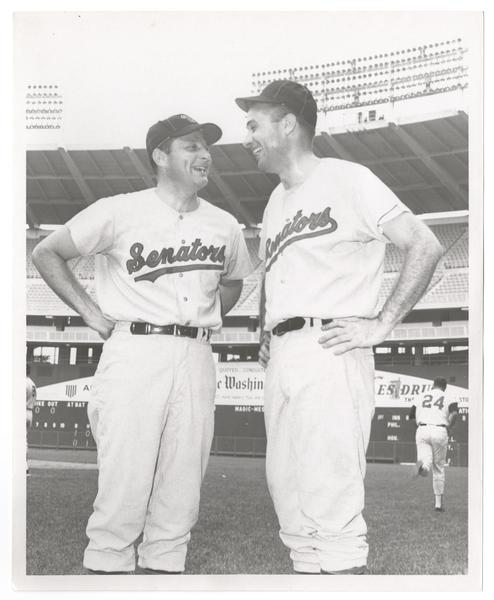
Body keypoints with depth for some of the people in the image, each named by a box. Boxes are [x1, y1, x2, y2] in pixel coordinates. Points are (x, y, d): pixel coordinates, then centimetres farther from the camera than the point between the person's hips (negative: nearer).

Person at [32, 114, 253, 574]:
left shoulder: (224, 225, 12)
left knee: (179, 497, 4)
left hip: (196, 360, 4)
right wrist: (91, 312, 1)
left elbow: (233, 281, 31)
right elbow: (46, 253, 6)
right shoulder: (119, 212, 0)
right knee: (123, 488, -7)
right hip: (134, 353, -4)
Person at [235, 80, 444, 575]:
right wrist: (265, 334, 16)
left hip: (331, 352, -8)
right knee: (289, 498, 9)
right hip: (281, 361, 8)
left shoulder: (346, 179, -2)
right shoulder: (275, 202, 22)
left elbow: (424, 246, -7)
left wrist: (381, 324, -11)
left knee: (331, 502, -12)